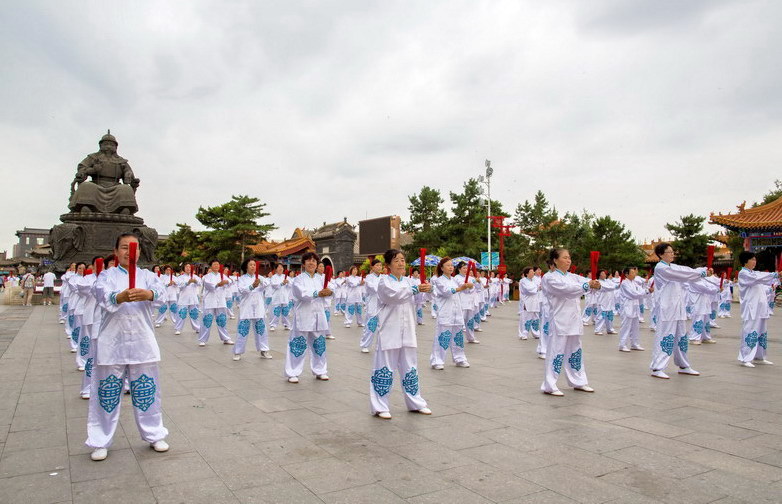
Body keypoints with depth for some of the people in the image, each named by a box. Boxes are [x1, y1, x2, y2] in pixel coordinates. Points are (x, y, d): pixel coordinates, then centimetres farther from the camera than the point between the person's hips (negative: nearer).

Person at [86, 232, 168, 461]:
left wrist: (147, 294, -42)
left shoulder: (147, 275, 5)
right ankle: (100, 442, 24)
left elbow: (160, 290, -17)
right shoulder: (107, 275, 2)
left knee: (146, 390, 10)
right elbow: (103, 294, -20)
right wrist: (121, 297, -43)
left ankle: (154, 435, 26)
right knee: (107, 391, 6)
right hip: (112, 341, -1)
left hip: (142, 341, 1)